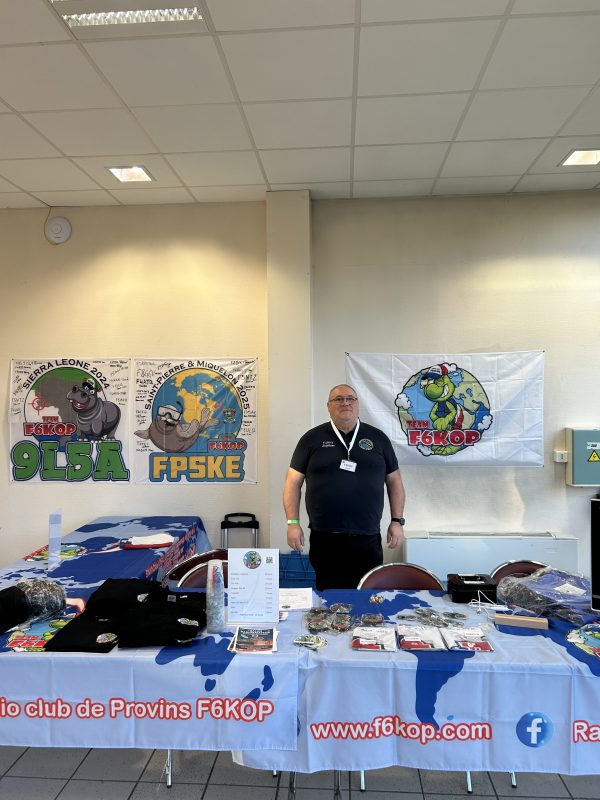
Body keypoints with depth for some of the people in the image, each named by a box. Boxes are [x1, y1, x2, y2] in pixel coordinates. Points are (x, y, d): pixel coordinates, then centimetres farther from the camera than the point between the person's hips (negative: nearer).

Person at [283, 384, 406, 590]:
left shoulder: (377, 438, 8)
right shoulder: (312, 439, 4)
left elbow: (394, 480, 12)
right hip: (324, 540, -1)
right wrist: (293, 523, -3)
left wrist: (397, 521, 6)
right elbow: (293, 482, 3)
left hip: (367, 540, 1)